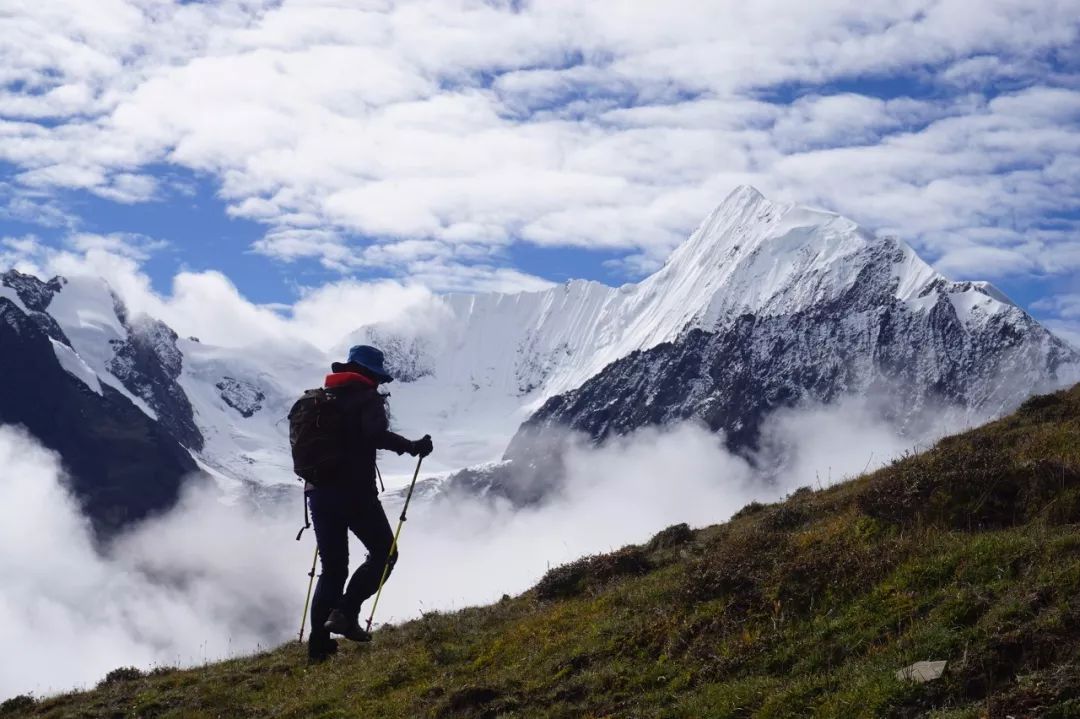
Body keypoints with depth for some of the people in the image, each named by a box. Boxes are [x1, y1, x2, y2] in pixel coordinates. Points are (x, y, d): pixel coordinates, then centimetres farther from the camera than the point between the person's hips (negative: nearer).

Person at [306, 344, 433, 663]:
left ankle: (318, 642, 4)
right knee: (383, 553, 8)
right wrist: (412, 446, -13)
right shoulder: (366, 397, -5)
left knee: (332, 568, 13)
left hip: (319, 492, 7)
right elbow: (376, 434, -22)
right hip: (355, 491, -7)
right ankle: (345, 612, -9)